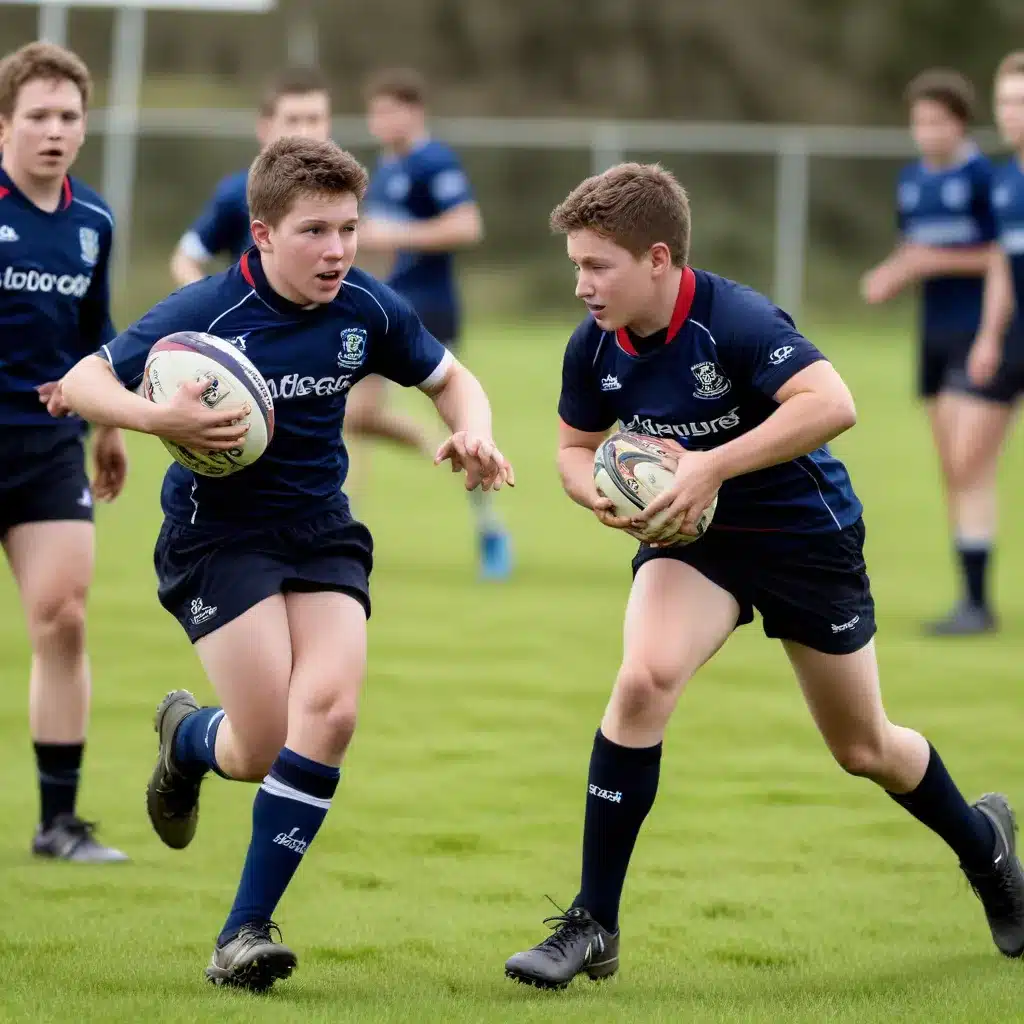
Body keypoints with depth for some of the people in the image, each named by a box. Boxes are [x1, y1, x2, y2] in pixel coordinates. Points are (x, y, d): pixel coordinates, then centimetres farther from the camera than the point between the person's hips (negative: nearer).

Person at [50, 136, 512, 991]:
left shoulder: (367, 309, -4)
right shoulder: (206, 313, -17)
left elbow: (450, 379, 14)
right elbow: (80, 384, -15)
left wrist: (472, 432, -9)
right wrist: (160, 419, -34)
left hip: (322, 531, 4)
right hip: (219, 530, -4)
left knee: (329, 711, -18)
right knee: (265, 746, -13)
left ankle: (246, 931, -7)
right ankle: (187, 736, 29)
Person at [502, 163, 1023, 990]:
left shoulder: (736, 321, -29)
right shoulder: (595, 348, -11)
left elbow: (832, 403, -41)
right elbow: (576, 447, 6)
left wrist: (710, 467, -43)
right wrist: (599, 491, -18)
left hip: (808, 534, -3)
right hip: (693, 540, 3)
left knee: (862, 749, 11)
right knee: (643, 680, -25)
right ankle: (593, 928, -18)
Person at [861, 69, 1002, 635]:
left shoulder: (986, 177, -12)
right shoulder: (911, 181, 10)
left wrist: (940, 261, -17)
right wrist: (889, 276, 0)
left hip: (982, 334, -7)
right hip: (935, 334, 8)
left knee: (971, 472, -12)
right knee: (952, 473, 9)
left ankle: (977, 602, -11)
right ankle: (972, 601, 14)